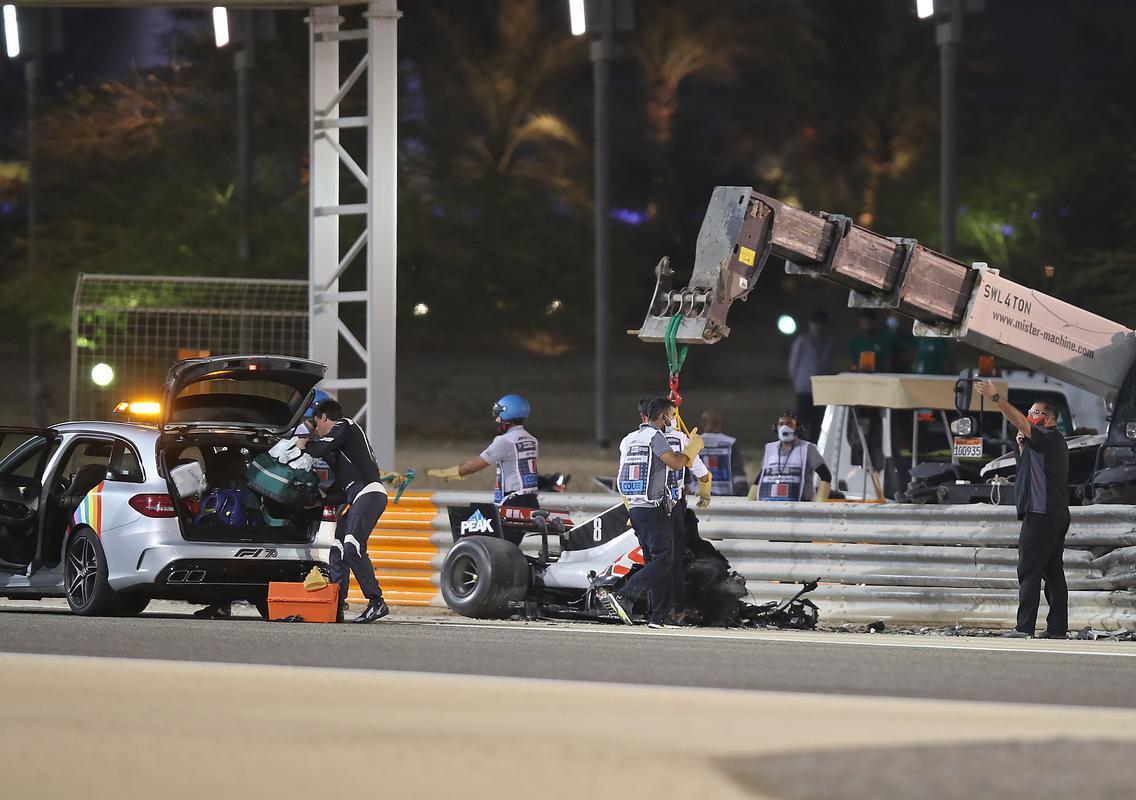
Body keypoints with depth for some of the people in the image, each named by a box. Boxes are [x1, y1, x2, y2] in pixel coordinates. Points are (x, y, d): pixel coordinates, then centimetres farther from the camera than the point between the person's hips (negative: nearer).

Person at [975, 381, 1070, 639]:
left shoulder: (1050, 438, -9)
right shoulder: (1052, 443, 22)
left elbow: (1020, 423, -23)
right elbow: (1028, 468, 29)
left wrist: (996, 397, -31)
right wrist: (1022, 446, 12)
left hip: (1041, 515, -10)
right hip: (1057, 515, 10)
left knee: (1029, 571, -10)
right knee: (1053, 572, 9)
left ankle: (1024, 627, -13)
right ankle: (1058, 628, 8)